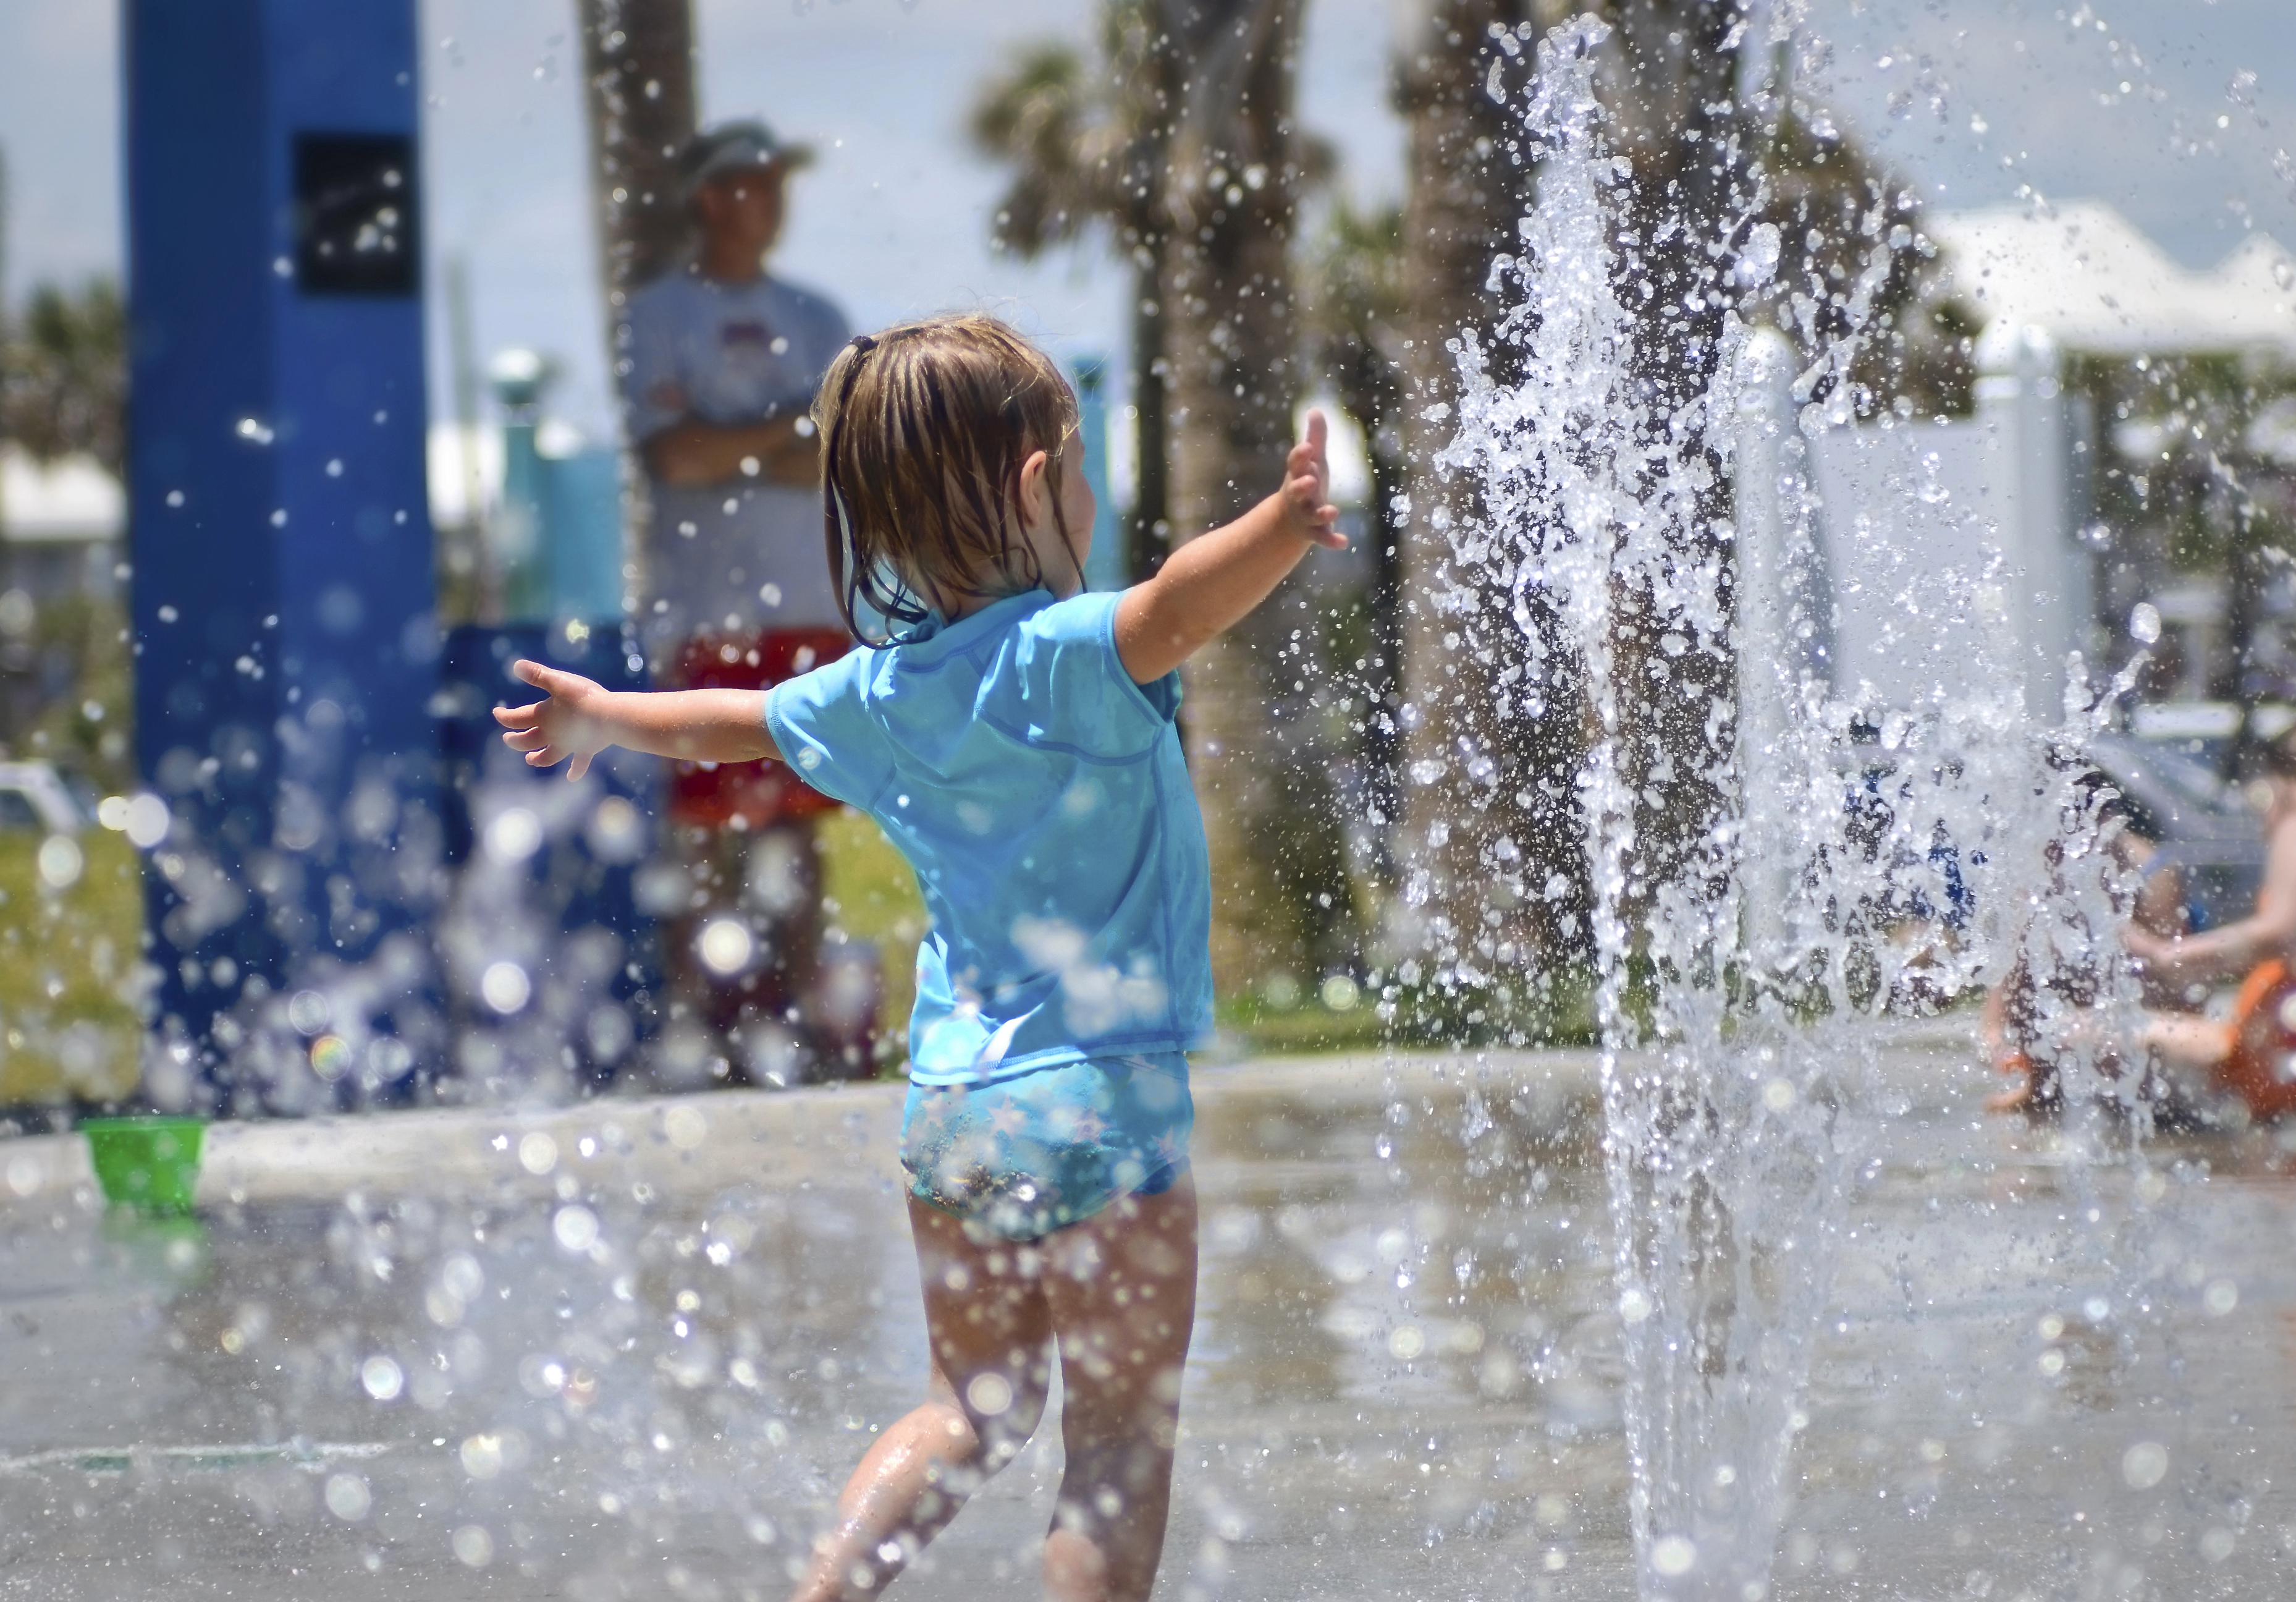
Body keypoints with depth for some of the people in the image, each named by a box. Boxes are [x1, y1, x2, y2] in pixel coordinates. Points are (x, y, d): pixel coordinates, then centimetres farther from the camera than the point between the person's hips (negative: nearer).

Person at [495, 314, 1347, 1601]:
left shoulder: (873, 693, 7)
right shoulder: (1064, 657, -14)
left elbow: (733, 722, 26)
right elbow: (1176, 610, -37)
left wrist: (606, 718, 46)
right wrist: (1290, 520, -53)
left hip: (951, 1097, 7)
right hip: (1100, 1102, -7)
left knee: (976, 1409, 22)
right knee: (1122, 1445, 1)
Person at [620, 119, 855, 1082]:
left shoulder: (813, 320, 15)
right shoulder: (659, 316, 2)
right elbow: (675, 458, -12)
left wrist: (734, 454, -9)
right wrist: (796, 428, -3)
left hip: (813, 605, 4)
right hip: (708, 611, -4)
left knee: (795, 820, 4)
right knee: (711, 826, -7)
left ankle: (803, 1012, 7)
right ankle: (698, 1019, -5)